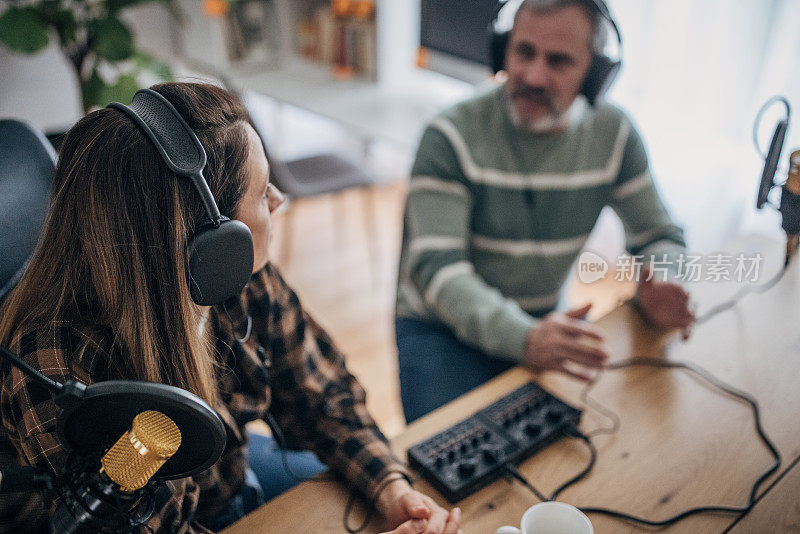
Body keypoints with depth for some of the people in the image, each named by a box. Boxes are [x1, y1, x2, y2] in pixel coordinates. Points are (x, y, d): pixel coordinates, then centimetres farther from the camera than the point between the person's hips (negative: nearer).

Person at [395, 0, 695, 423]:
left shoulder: (613, 134, -4)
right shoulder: (452, 136, -17)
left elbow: (659, 235, 5)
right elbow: (436, 267, -26)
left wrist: (660, 288, -21)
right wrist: (523, 338, -43)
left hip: (543, 320, 4)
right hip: (442, 326, -4)